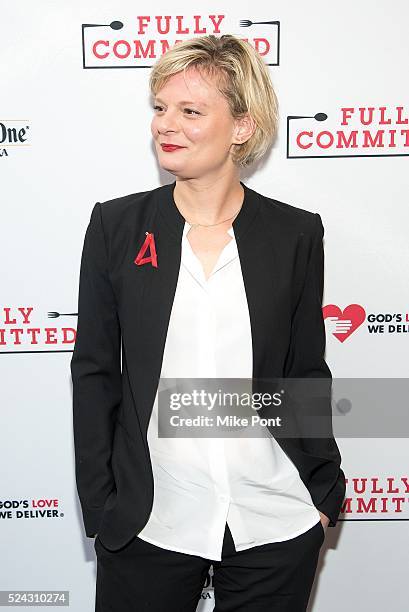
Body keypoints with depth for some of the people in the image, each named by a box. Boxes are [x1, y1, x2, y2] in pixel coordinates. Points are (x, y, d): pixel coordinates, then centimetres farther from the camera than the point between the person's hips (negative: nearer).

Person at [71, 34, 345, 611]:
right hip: (148, 525, 0)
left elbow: (305, 372, 4)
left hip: (277, 525, 1)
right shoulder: (117, 225, -3)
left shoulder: (296, 233, -3)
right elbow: (94, 373, -1)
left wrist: (326, 492, 6)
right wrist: (99, 506, -1)